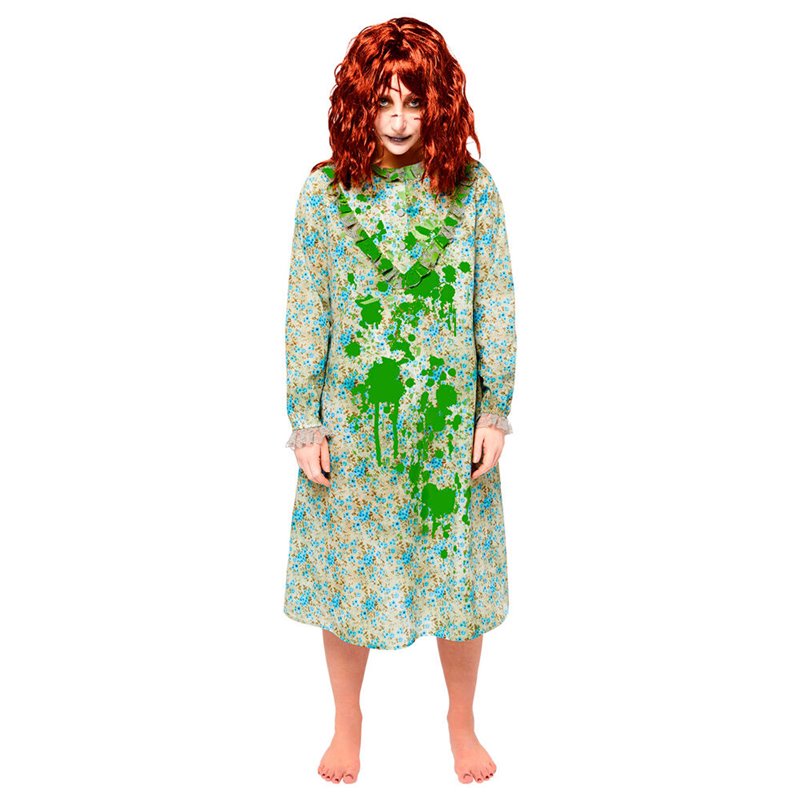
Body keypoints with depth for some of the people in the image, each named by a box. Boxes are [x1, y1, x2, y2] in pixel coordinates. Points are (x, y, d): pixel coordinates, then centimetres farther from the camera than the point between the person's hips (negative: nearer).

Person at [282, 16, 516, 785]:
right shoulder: (325, 189, -4)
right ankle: (348, 722, 36)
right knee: (348, 569, 12)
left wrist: (496, 411, -1)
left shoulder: (471, 186, -4)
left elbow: (496, 307, 0)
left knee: (457, 569, 11)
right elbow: (305, 314, -2)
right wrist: (304, 421, -3)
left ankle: (462, 720, 35)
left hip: (449, 417, 0)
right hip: (351, 416, 0)